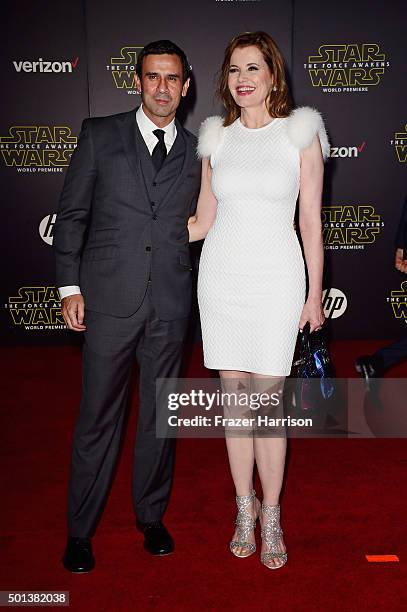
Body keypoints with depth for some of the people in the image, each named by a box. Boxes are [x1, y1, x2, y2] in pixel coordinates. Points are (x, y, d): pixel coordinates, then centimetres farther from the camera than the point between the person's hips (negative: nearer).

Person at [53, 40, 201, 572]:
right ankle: (80, 529, 24)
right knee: (98, 418, 5)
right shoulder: (99, 134, 4)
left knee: (160, 416, 12)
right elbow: (71, 214, 3)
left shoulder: (195, 151, 10)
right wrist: (70, 286, -3)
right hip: (109, 301, -2)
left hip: (170, 306, 2)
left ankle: (151, 517, 32)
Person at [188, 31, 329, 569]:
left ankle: (271, 516, 18)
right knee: (233, 395, 8)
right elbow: (202, 221, 12)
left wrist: (315, 294, 0)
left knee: (268, 398, 0)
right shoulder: (217, 137, 8)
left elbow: (311, 221, 0)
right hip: (220, 276, 3)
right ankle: (244, 508, 25)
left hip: (275, 277, -3)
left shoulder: (300, 132, 0)